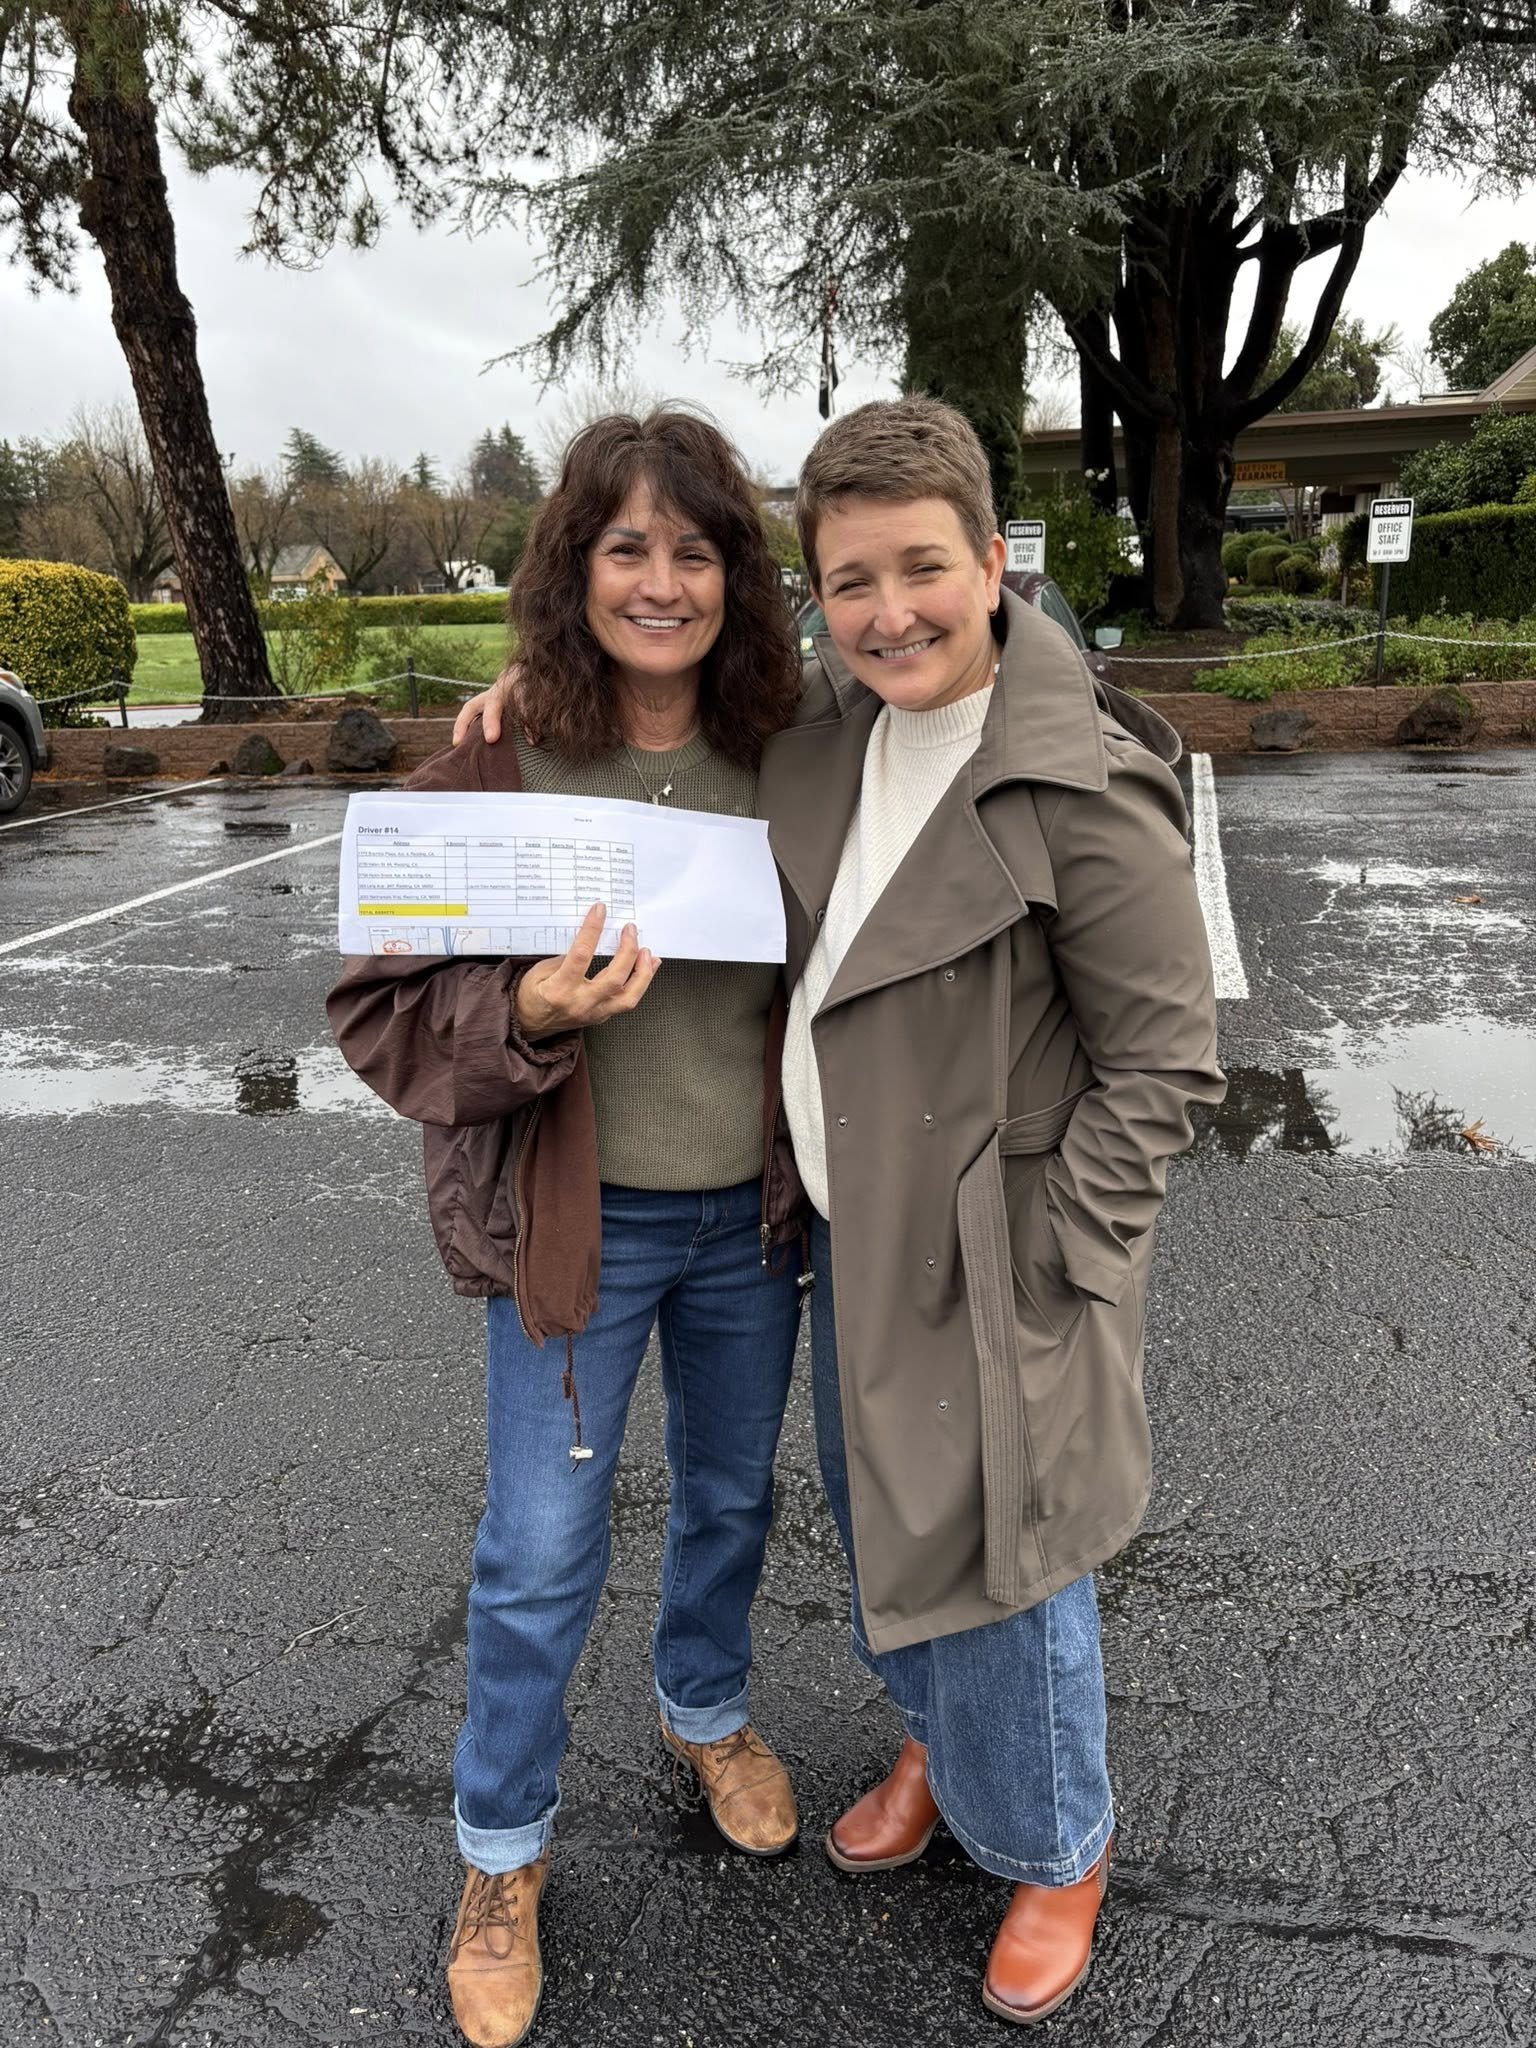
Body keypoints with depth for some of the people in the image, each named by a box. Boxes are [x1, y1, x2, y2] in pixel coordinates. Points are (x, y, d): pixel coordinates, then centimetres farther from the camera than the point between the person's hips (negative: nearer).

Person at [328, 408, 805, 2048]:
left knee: (731, 1494, 23)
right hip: (573, 1225, -3)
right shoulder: (491, 767, -13)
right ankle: (502, 1853, 36)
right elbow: (379, 1010, -12)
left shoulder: (777, 758, -4)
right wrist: (526, 1014, -30)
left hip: (751, 1213, 4)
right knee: (538, 1559, 9)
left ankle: (704, 1711, 54)